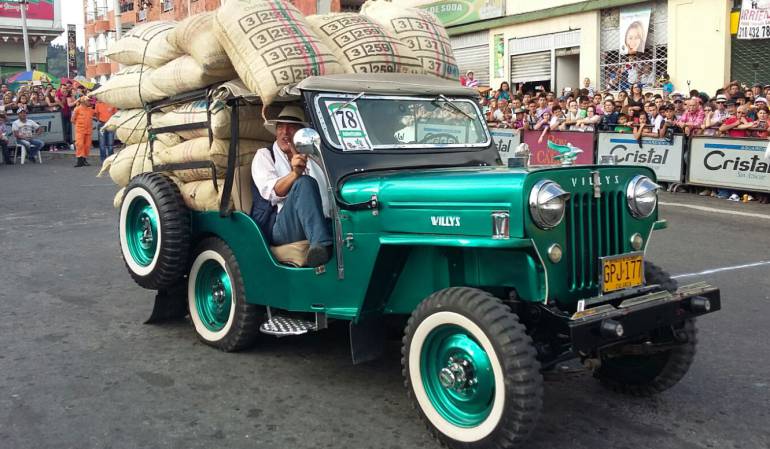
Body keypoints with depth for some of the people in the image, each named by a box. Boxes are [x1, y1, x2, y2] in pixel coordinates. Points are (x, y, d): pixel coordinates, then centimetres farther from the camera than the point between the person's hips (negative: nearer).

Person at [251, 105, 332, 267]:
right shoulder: (264, 155, 15)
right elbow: (271, 192, -6)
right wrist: (294, 174, -24)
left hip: (318, 223, 3)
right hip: (276, 227, -3)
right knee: (305, 183, -32)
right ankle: (321, 245, -47)